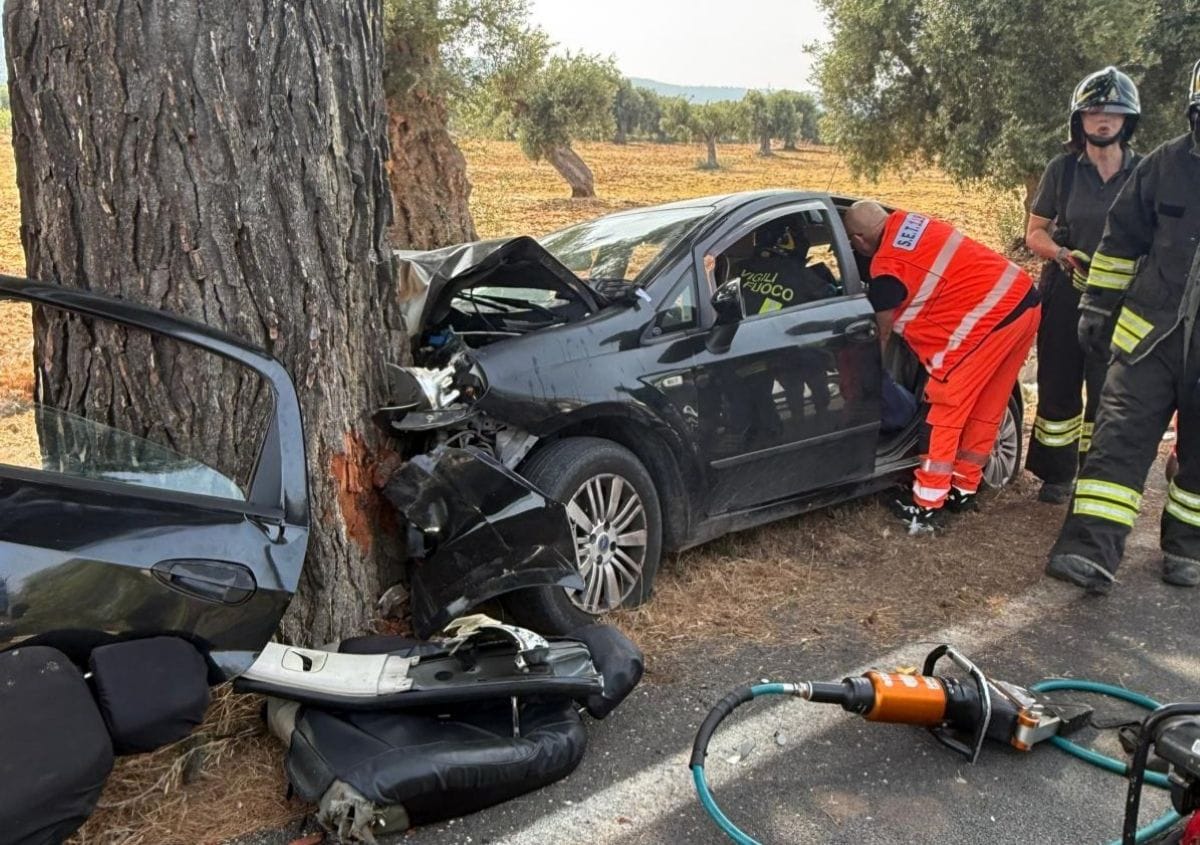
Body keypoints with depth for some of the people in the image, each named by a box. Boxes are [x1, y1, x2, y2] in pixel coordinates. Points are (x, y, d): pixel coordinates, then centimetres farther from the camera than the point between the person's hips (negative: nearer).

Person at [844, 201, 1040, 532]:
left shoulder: (887, 269, -11)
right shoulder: (905, 220, 11)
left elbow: (881, 334, 0)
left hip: (990, 318, -9)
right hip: (1024, 299, 9)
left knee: (946, 411, 0)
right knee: (985, 408, 17)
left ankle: (926, 507, 4)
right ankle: (963, 489, 30)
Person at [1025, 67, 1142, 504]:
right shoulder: (1062, 169, 1)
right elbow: (1034, 232, 4)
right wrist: (1062, 255, -16)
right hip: (1063, 294, 0)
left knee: (1108, 393, -2)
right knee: (1058, 387, 6)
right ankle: (1057, 475, 21)